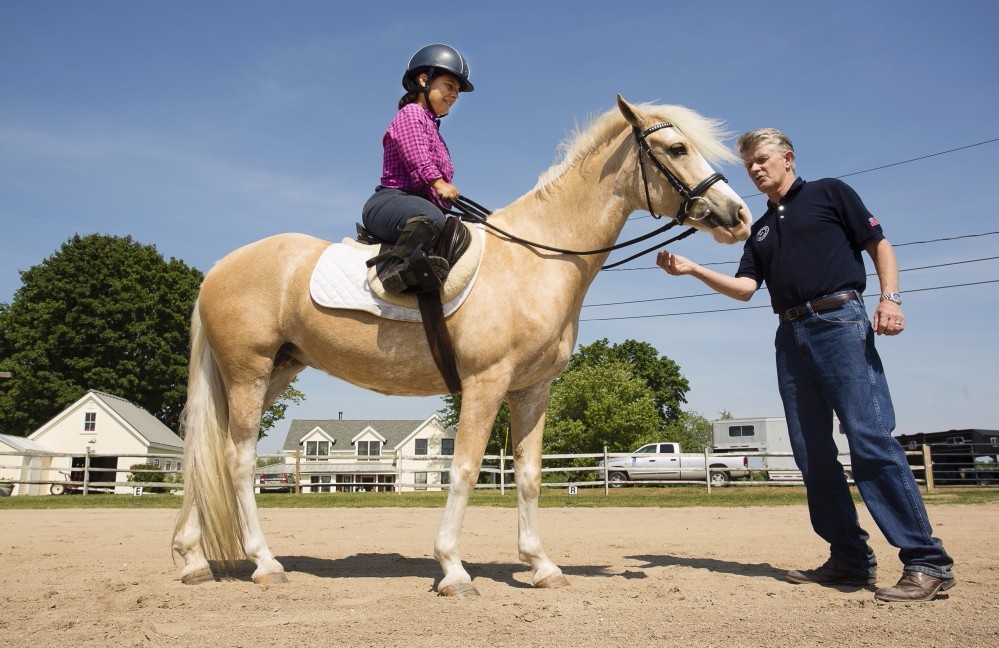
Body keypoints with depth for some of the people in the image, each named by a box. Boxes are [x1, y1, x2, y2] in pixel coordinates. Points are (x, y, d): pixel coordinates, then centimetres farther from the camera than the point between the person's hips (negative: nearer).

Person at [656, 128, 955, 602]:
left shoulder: (830, 193, 11)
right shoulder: (760, 229, 24)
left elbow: (879, 246, 6)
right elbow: (745, 288, 13)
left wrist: (890, 298, -11)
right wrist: (692, 270, 1)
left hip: (840, 321, -6)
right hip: (791, 336, 6)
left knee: (871, 439, -15)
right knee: (811, 454, 2)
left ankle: (926, 562, -10)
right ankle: (851, 559, 9)